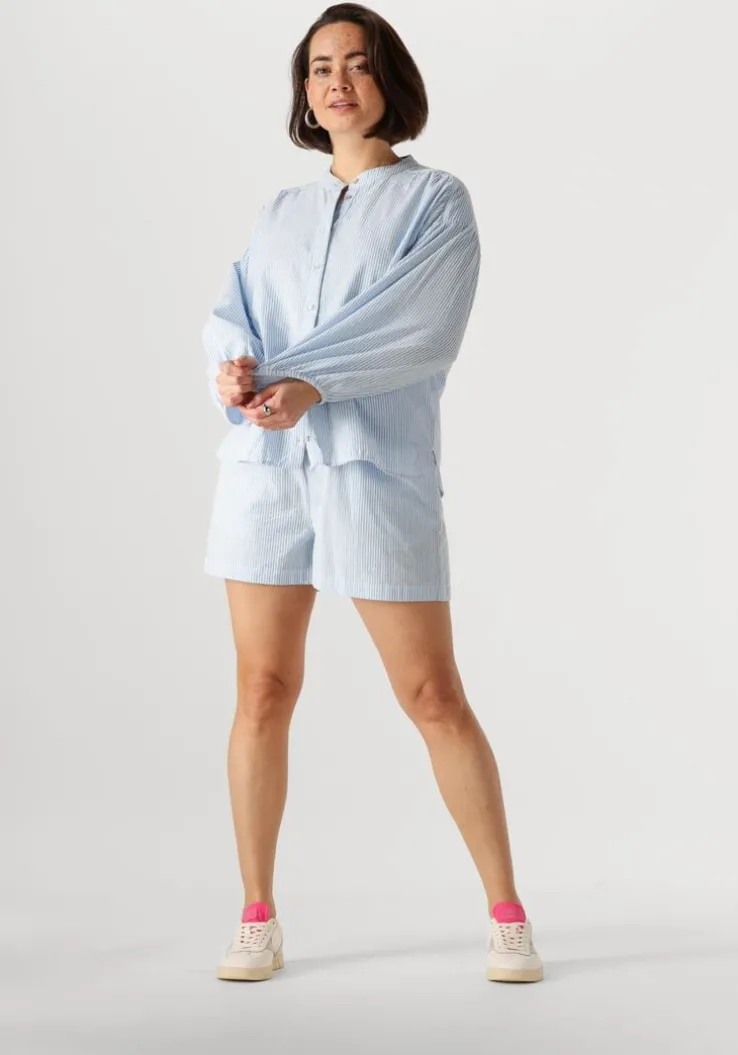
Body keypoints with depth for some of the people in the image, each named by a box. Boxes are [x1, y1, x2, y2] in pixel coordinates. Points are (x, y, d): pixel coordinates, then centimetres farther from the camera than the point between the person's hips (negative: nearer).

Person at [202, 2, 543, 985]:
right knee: (264, 691, 4)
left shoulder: (436, 200, 5)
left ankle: (507, 913, 10)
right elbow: (232, 314, 5)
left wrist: (305, 380, -20)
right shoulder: (280, 213, 18)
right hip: (264, 463, 4)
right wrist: (235, 369, -18)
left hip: (378, 468, -4)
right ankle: (257, 917, 14)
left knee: (434, 698, -2)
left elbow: (419, 330, -10)